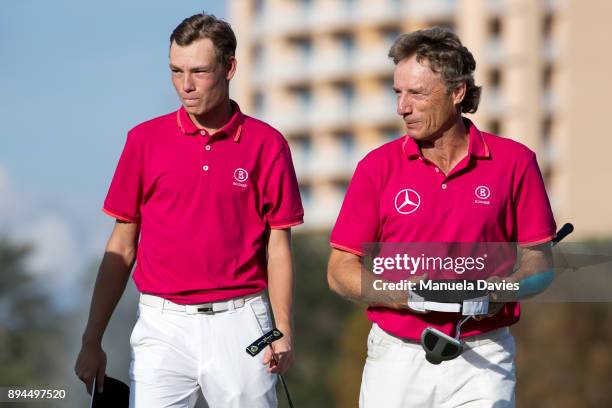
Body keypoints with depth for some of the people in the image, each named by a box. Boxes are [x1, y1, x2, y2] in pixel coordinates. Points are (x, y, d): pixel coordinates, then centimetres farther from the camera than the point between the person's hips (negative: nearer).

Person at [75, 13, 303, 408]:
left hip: (239, 323, 0)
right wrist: (92, 341, 4)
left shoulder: (266, 144, 2)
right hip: (163, 326, 1)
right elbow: (121, 247, 8)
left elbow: (278, 246, 5)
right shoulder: (145, 139, 5)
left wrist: (283, 332, -6)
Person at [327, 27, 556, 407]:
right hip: (397, 358, 1)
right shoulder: (378, 166, 0)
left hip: (483, 361, -1)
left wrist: (500, 291, -16)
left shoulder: (514, 162, -1)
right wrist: (402, 294, -16)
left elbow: (539, 258, 4)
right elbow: (341, 270, 1)